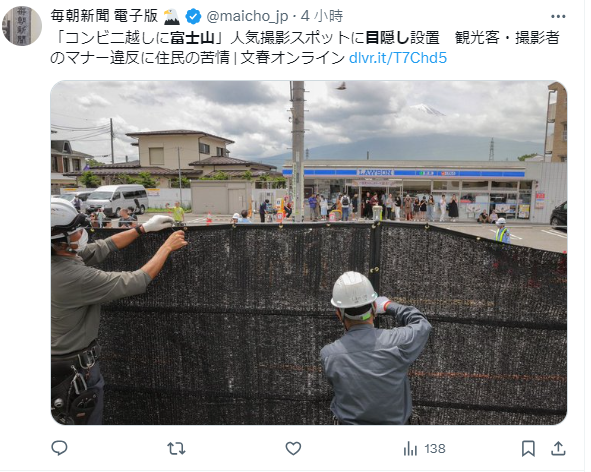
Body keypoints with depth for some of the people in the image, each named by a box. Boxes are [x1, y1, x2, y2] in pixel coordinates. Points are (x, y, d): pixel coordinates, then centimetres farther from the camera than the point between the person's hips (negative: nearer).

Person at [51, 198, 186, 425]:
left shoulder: (61, 257, -9)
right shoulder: (74, 276, -34)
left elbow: (104, 246, 2)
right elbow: (136, 282, -28)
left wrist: (144, 228, 4)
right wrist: (168, 247, -17)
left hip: (60, 357, 8)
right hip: (74, 367, -8)